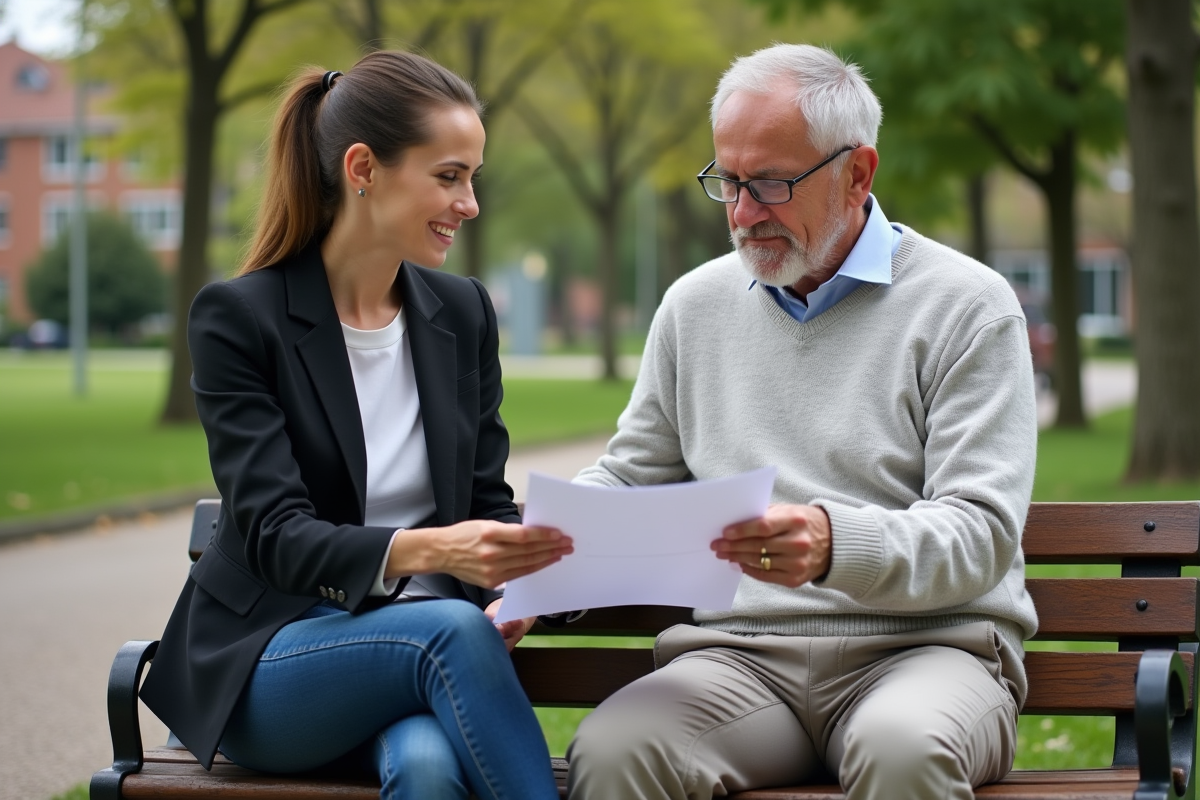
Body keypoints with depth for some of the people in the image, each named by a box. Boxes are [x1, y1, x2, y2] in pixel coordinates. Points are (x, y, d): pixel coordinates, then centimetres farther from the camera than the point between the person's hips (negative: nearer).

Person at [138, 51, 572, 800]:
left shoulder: (463, 311, 8)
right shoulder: (238, 317, -8)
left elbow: (488, 497, 11)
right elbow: (274, 534, -16)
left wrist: (510, 586, -14)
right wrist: (426, 550, -35)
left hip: (424, 647, 3)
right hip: (264, 666, -3)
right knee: (453, 629, -34)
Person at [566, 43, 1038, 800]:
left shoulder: (967, 306, 2)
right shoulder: (695, 304, 17)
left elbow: (980, 535, -7)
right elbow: (627, 479, 24)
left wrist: (835, 545, -27)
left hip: (926, 645, -2)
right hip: (742, 652, 3)